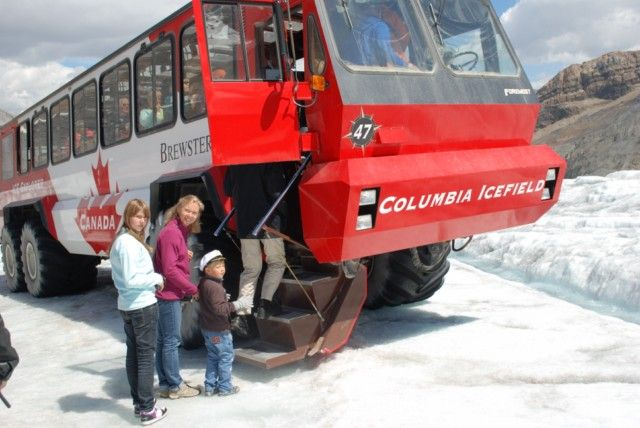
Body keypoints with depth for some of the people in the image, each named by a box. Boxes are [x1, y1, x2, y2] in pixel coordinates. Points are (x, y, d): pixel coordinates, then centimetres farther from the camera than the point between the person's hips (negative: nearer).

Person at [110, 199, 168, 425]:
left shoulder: (119, 240, 12)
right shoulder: (130, 243, -20)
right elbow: (131, 279, -25)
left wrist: (150, 283, 11)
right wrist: (157, 278, -11)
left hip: (126, 306, 10)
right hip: (143, 306, -10)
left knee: (133, 353, 15)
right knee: (145, 355, -3)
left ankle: (138, 403, 25)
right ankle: (147, 410, 2)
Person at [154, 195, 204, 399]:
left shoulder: (180, 231, 12)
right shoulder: (171, 232, -18)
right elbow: (170, 270, -21)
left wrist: (184, 254, 2)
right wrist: (193, 289, -14)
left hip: (168, 294, 10)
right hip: (169, 295, -10)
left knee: (163, 341, 15)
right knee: (172, 341, 0)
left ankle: (165, 384, 24)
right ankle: (175, 386, 10)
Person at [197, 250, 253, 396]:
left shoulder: (203, 283, 6)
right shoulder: (214, 287, -24)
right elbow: (219, 309, -29)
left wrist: (224, 298, 17)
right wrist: (238, 304, -26)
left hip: (207, 328, 10)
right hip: (219, 330, -10)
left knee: (212, 357, 19)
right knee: (226, 357, 5)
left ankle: (210, 386, 25)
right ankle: (224, 387, 13)